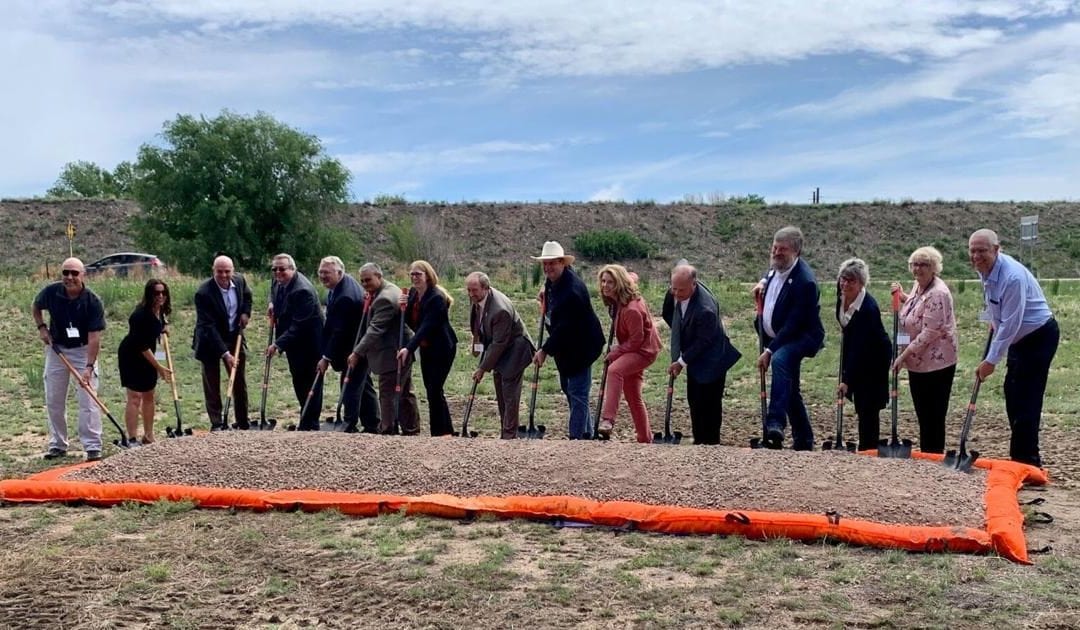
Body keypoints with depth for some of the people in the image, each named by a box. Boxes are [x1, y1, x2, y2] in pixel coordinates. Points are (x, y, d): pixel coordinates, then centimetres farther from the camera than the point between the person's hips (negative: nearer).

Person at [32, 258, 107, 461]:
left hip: (83, 350, -3)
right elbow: (35, 307, 12)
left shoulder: (93, 302, -22)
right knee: (54, 400, 9)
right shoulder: (51, 292, -13)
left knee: (88, 399, -8)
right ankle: (57, 445, 22)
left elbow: (94, 337, -24)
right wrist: (41, 327, -4)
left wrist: (89, 367, -31)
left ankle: (93, 447, -5)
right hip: (56, 348, 4)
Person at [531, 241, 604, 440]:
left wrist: (545, 350, -25)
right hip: (565, 345, 11)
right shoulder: (553, 280, 1)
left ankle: (577, 436, -1)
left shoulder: (572, 289, -29)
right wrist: (546, 295, 9)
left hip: (580, 346, -11)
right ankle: (585, 431, 34)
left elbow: (564, 327, -29)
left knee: (577, 392, -7)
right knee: (567, 387, 20)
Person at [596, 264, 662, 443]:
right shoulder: (616, 301, -3)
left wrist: (614, 353, -17)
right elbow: (633, 276, 19)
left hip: (644, 350, -11)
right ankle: (645, 438, 29)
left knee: (615, 370, -36)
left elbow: (636, 340, -24)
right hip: (631, 349, 11)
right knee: (633, 396, 16)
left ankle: (608, 420, -42)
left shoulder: (631, 309, -30)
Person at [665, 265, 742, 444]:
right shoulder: (679, 293, -11)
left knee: (709, 404, -2)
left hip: (711, 362, -9)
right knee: (694, 401, 15)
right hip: (694, 357, 9)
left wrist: (681, 362, -17)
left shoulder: (705, 309, -34)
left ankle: (711, 443, 10)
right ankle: (699, 441, 26)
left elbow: (703, 342, -24)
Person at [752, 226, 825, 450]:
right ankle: (804, 440, 31)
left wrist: (769, 351, -27)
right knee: (790, 389, 16)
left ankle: (775, 424, -48)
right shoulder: (779, 266, 1)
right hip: (777, 337, 10)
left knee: (780, 360, -39)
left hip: (802, 337, -10)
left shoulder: (804, 281, -25)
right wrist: (764, 281, 8)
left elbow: (792, 325, -27)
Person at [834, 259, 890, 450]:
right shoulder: (842, 294, -11)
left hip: (874, 358, -7)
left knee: (868, 406, -5)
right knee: (860, 405, 12)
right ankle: (865, 447, 22)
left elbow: (860, 347, -32)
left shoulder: (868, 308, -32)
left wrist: (847, 380, -33)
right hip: (855, 355, 7)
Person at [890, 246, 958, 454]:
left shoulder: (937, 293, -20)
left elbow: (929, 333, -23)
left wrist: (903, 356, -19)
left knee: (933, 417, -1)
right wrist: (902, 296, 12)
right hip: (918, 363, 9)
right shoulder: (918, 286, 9)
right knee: (923, 415, 16)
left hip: (936, 364, -9)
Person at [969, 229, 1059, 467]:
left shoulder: (1012, 277, -29)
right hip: (1019, 338, 9)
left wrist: (991, 361, -24)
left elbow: (1010, 325, -28)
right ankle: (1019, 457, 22)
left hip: (1039, 337, -9)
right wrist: (994, 320, 24)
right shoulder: (984, 268, -3)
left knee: (1026, 399, -10)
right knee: (1013, 396, 12)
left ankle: (1028, 462, -3)